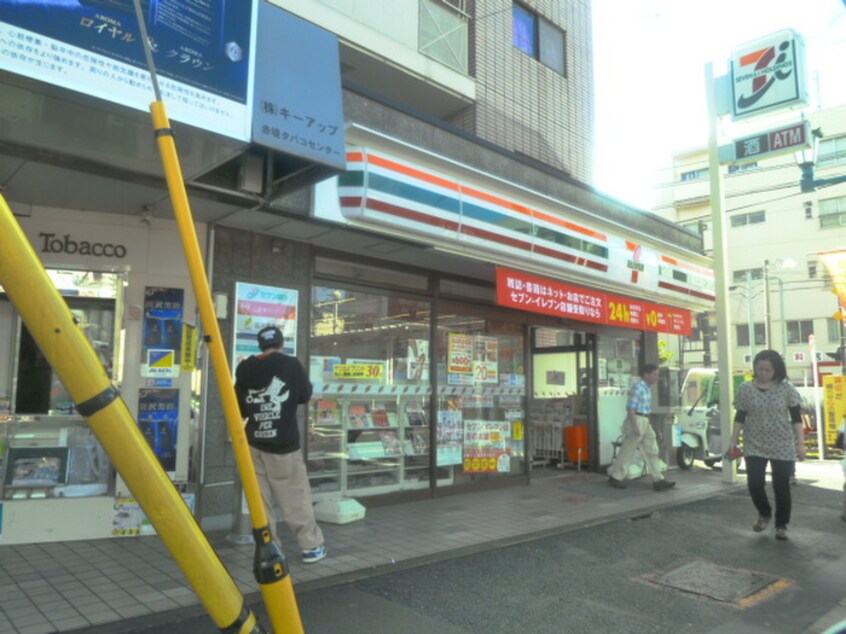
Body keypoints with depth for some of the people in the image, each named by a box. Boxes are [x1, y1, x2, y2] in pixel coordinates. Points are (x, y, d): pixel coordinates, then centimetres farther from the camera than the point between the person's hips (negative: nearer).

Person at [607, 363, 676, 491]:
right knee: (627, 451, 1)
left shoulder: (647, 388, 12)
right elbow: (631, 408, -19)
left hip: (645, 422, 9)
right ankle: (615, 477, 14)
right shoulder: (638, 387, -16)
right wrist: (635, 427, -23)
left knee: (652, 451, 5)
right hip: (636, 421, -9)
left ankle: (658, 481, 6)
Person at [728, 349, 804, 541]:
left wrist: (801, 443, -7)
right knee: (754, 484, -8)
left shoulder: (787, 388, -4)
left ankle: (781, 525, 25)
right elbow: (740, 417, 4)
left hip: (783, 447, -1)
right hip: (754, 446, 1)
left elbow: (796, 418, -2)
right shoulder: (745, 389, -2)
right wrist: (733, 440, 0)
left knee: (781, 487, 5)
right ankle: (764, 513, 22)